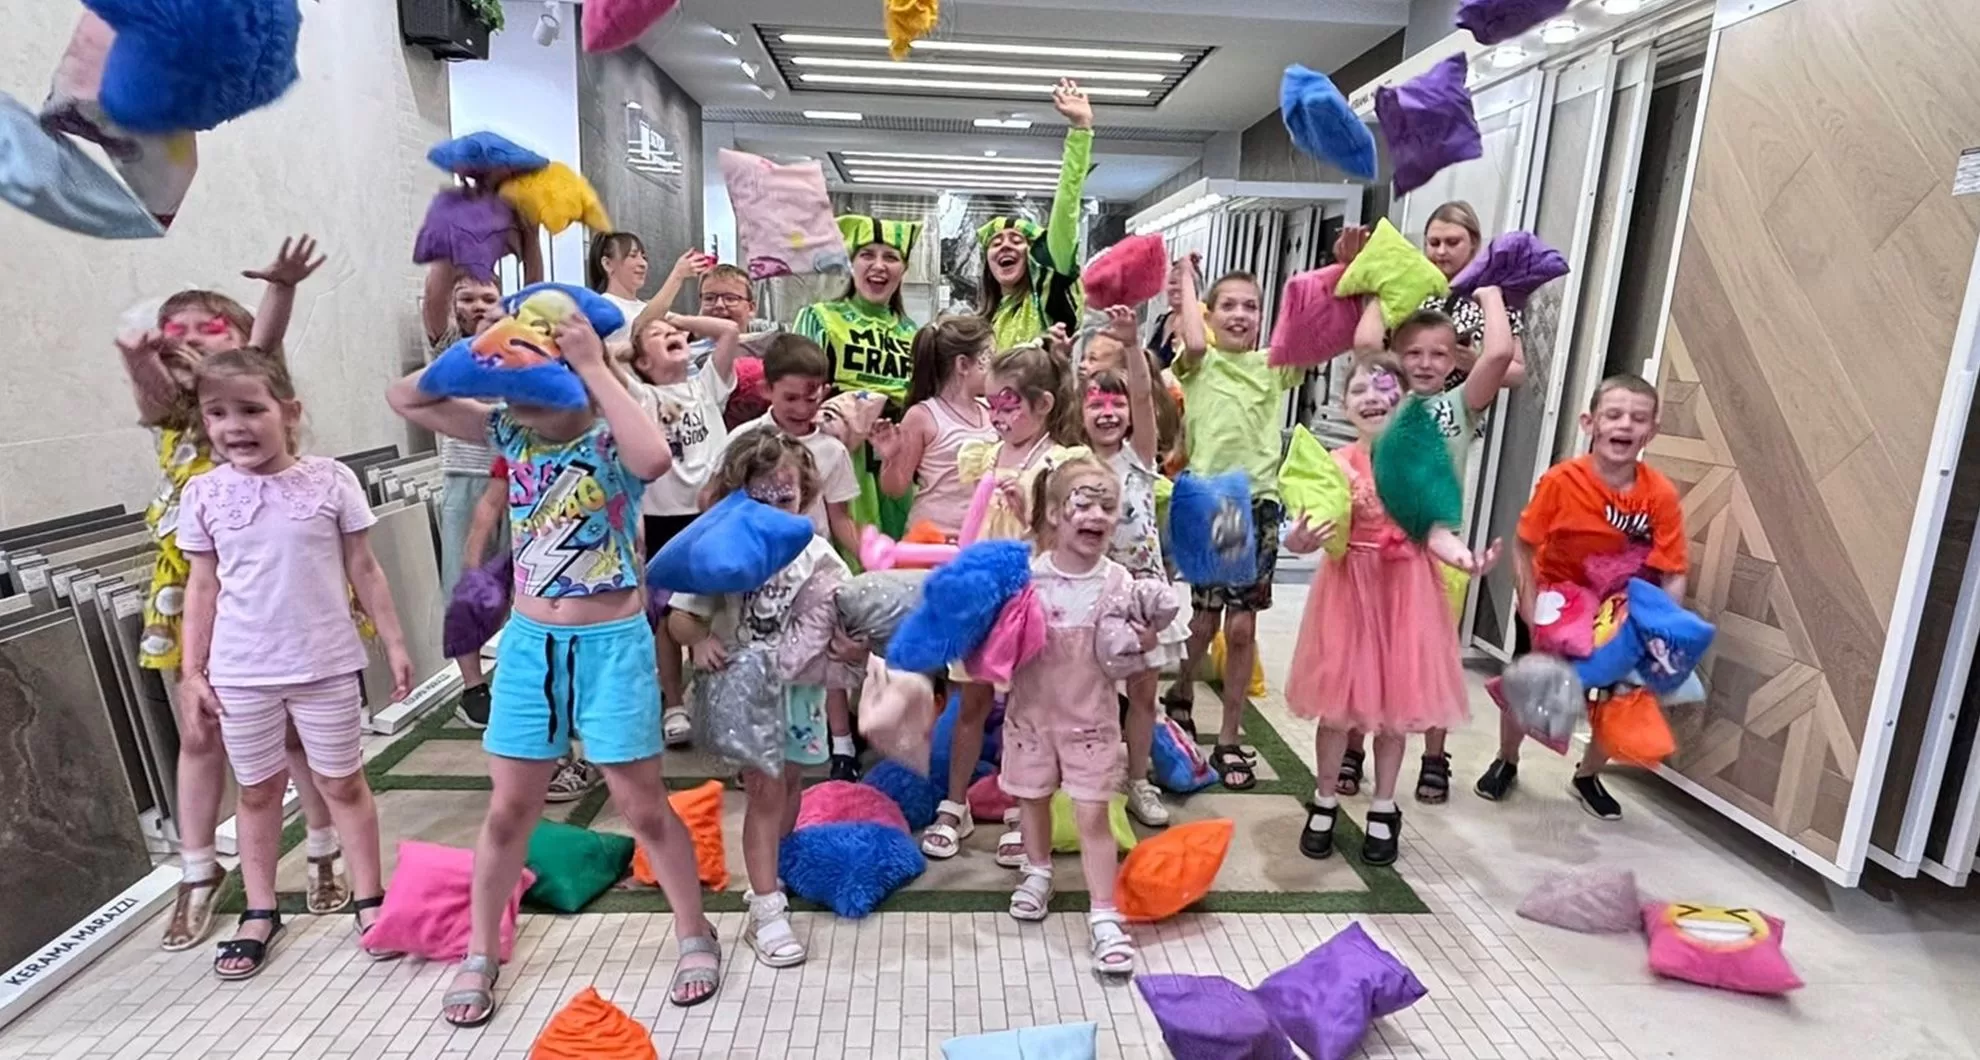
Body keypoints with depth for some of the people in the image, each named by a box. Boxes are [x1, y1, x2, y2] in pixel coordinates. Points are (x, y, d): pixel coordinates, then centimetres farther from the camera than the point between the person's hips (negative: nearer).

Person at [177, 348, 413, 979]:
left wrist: (393, 643, -1)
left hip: (326, 665, -2)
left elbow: (363, 570, -2)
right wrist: (192, 671, 3)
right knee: (257, 789, 15)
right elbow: (204, 586, 5)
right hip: (241, 672, 2)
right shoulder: (203, 495, -2)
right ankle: (259, 912, 31)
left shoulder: (330, 480, -7)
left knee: (342, 783, 10)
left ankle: (369, 900, 23)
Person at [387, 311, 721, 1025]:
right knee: (509, 809, 14)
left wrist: (595, 367, -29)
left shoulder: (610, 437, -13)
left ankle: (695, 935, 28)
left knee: (643, 806, 6)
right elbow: (404, 400, 2)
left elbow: (654, 459, -38)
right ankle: (480, 956, 34)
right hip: (529, 644, 4)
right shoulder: (511, 431, 2)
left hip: (612, 645, -4)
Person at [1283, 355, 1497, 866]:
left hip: (1405, 591, 1)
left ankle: (1384, 809, 28)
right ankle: (1325, 802, 26)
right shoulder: (1336, 463, -6)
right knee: (1337, 700, 7)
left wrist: (1466, 558, -29)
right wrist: (1300, 539, -38)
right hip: (1349, 587, -1)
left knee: (1396, 701, 10)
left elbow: (1434, 532, -9)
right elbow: (1320, 528, -14)